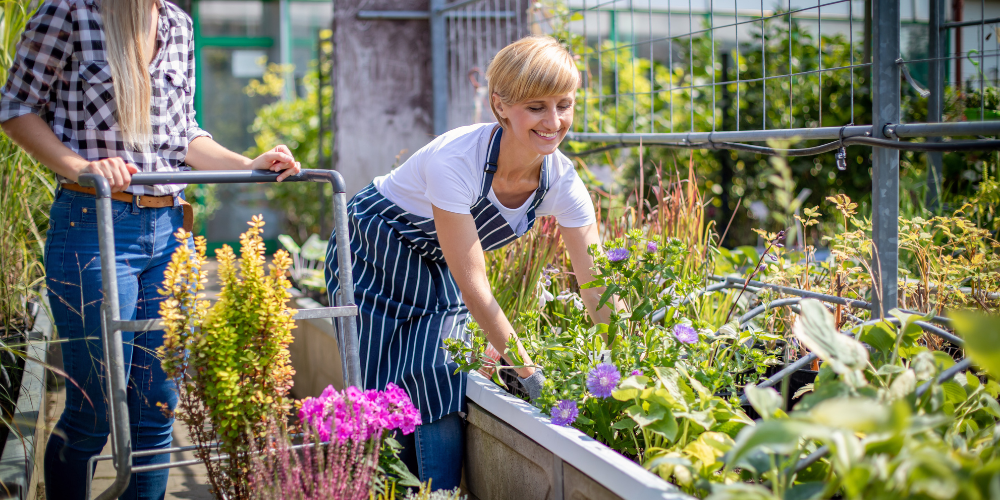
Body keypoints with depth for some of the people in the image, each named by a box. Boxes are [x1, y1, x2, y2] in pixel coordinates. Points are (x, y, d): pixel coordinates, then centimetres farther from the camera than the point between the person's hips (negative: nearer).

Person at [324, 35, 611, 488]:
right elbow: (473, 286, -33)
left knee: (440, 402, -5)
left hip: (440, 275, 4)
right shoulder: (455, 160, -36)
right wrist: (532, 375, -31)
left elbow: (598, 287, -16)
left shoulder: (561, 181, -20)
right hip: (374, 259, -4)